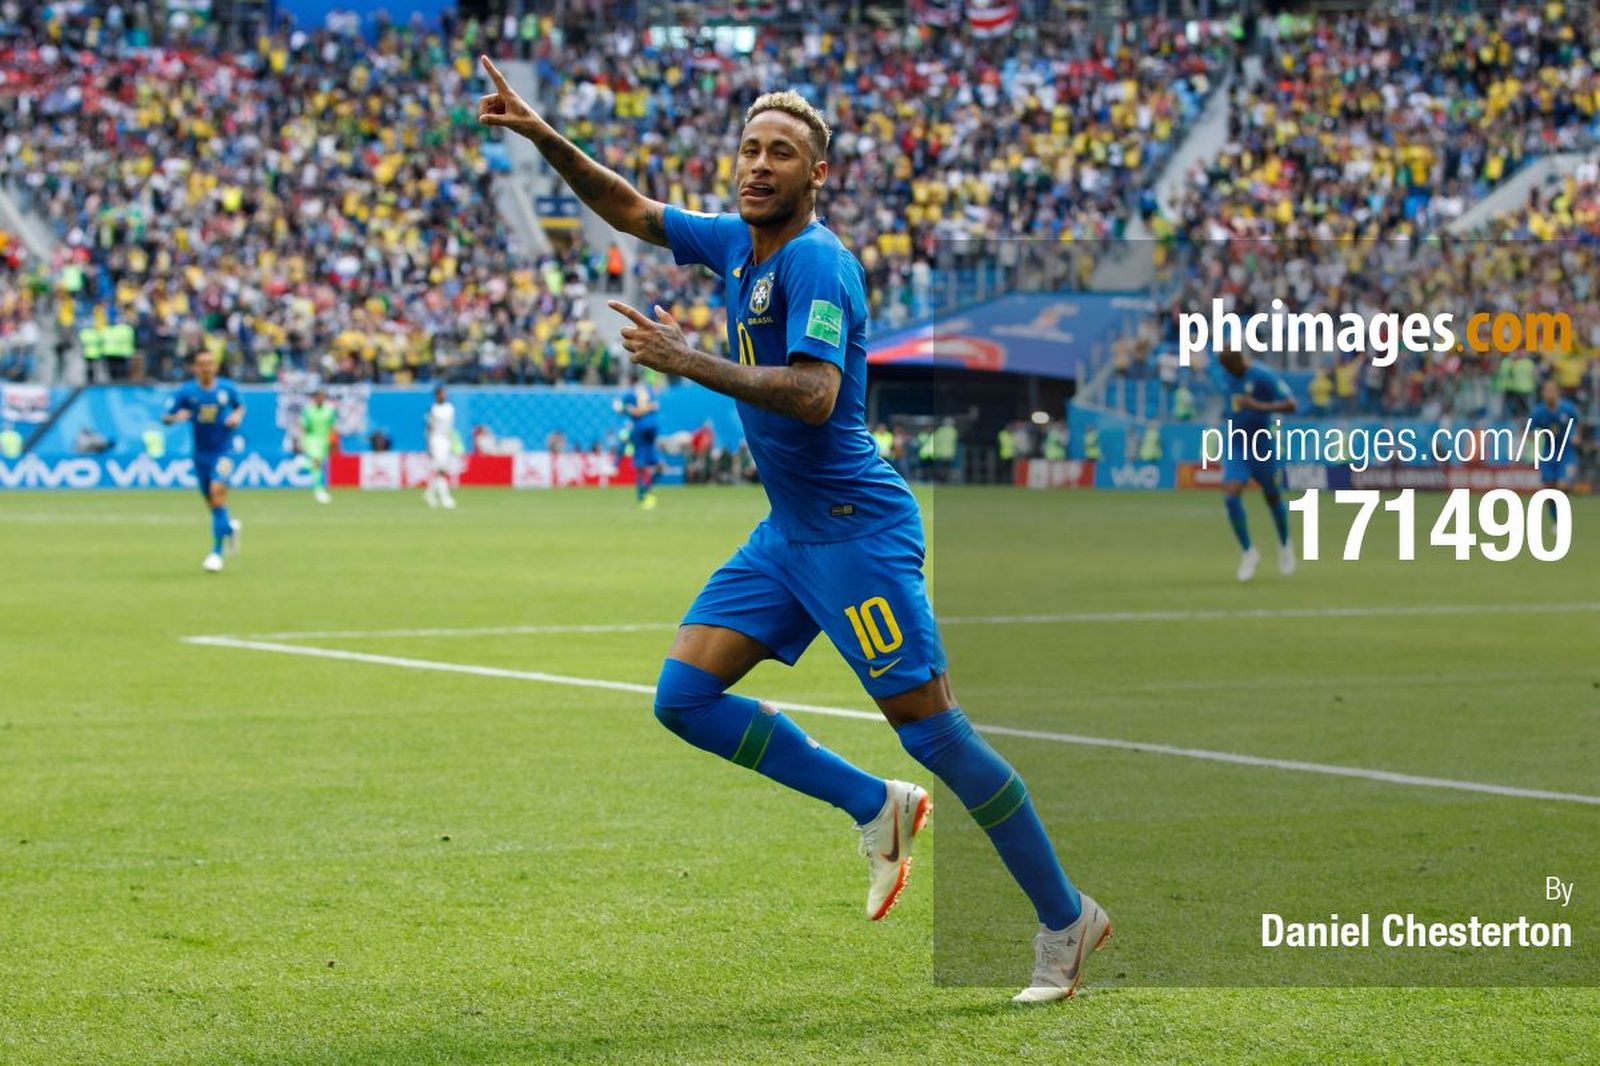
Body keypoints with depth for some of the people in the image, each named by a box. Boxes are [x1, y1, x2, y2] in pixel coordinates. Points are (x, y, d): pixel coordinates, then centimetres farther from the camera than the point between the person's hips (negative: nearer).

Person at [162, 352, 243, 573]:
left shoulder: (228, 388, -4)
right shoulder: (186, 391, -6)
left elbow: (240, 406, 15)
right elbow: (165, 417, -3)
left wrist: (237, 416, -7)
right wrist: (175, 417, -25)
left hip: (223, 451, -2)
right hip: (201, 453, 2)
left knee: (217, 492, -20)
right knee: (212, 502, 9)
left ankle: (216, 552, -17)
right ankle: (230, 527, 44)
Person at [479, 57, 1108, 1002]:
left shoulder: (816, 261, -17)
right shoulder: (735, 242, 9)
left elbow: (814, 393, -29)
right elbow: (633, 212, 23)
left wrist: (692, 364, -29)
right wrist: (544, 137, 13)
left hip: (857, 529, -9)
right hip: (788, 530, 9)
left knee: (931, 728, -8)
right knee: (685, 695, 0)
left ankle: (1067, 920, 2)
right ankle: (877, 807, 9)